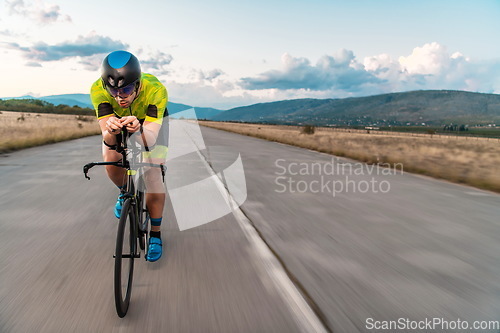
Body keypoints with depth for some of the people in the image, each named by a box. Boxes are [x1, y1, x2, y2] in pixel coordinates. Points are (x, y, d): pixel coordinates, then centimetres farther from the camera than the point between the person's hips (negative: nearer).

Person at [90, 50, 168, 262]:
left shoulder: (156, 90, -40)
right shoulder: (98, 90, -34)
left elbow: (150, 139, -45)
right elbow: (107, 138, -38)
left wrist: (138, 131, -67)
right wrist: (110, 132, -61)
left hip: (152, 123, -2)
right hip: (119, 121, 2)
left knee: (153, 174, -16)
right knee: (110, 159, -23)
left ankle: (155, 235, 0)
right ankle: (124, 193, 12)